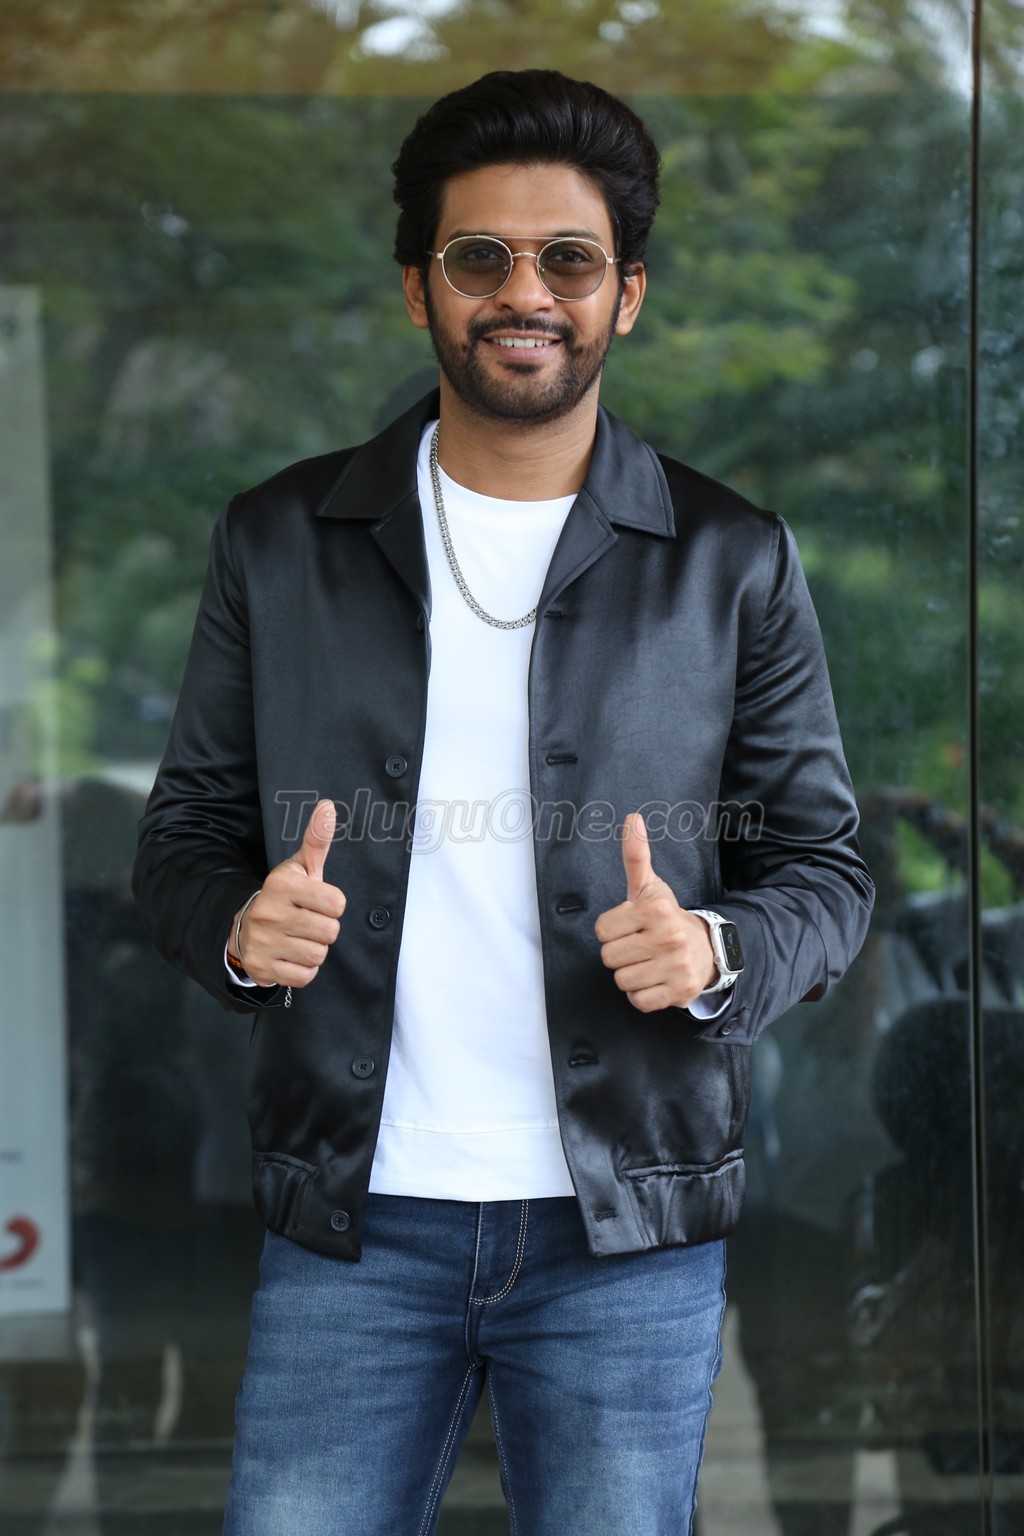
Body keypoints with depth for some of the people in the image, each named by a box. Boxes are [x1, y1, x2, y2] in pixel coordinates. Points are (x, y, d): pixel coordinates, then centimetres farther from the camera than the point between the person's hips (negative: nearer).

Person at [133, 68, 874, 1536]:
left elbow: (824, 870, 5)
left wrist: (716, 953, -17)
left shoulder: (732, 564, 2)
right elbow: (187, 830, 11)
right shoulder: (279, 543, 5)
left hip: (628, 1234, 0)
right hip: (349, 1220, 1)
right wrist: (236, 925, -12)